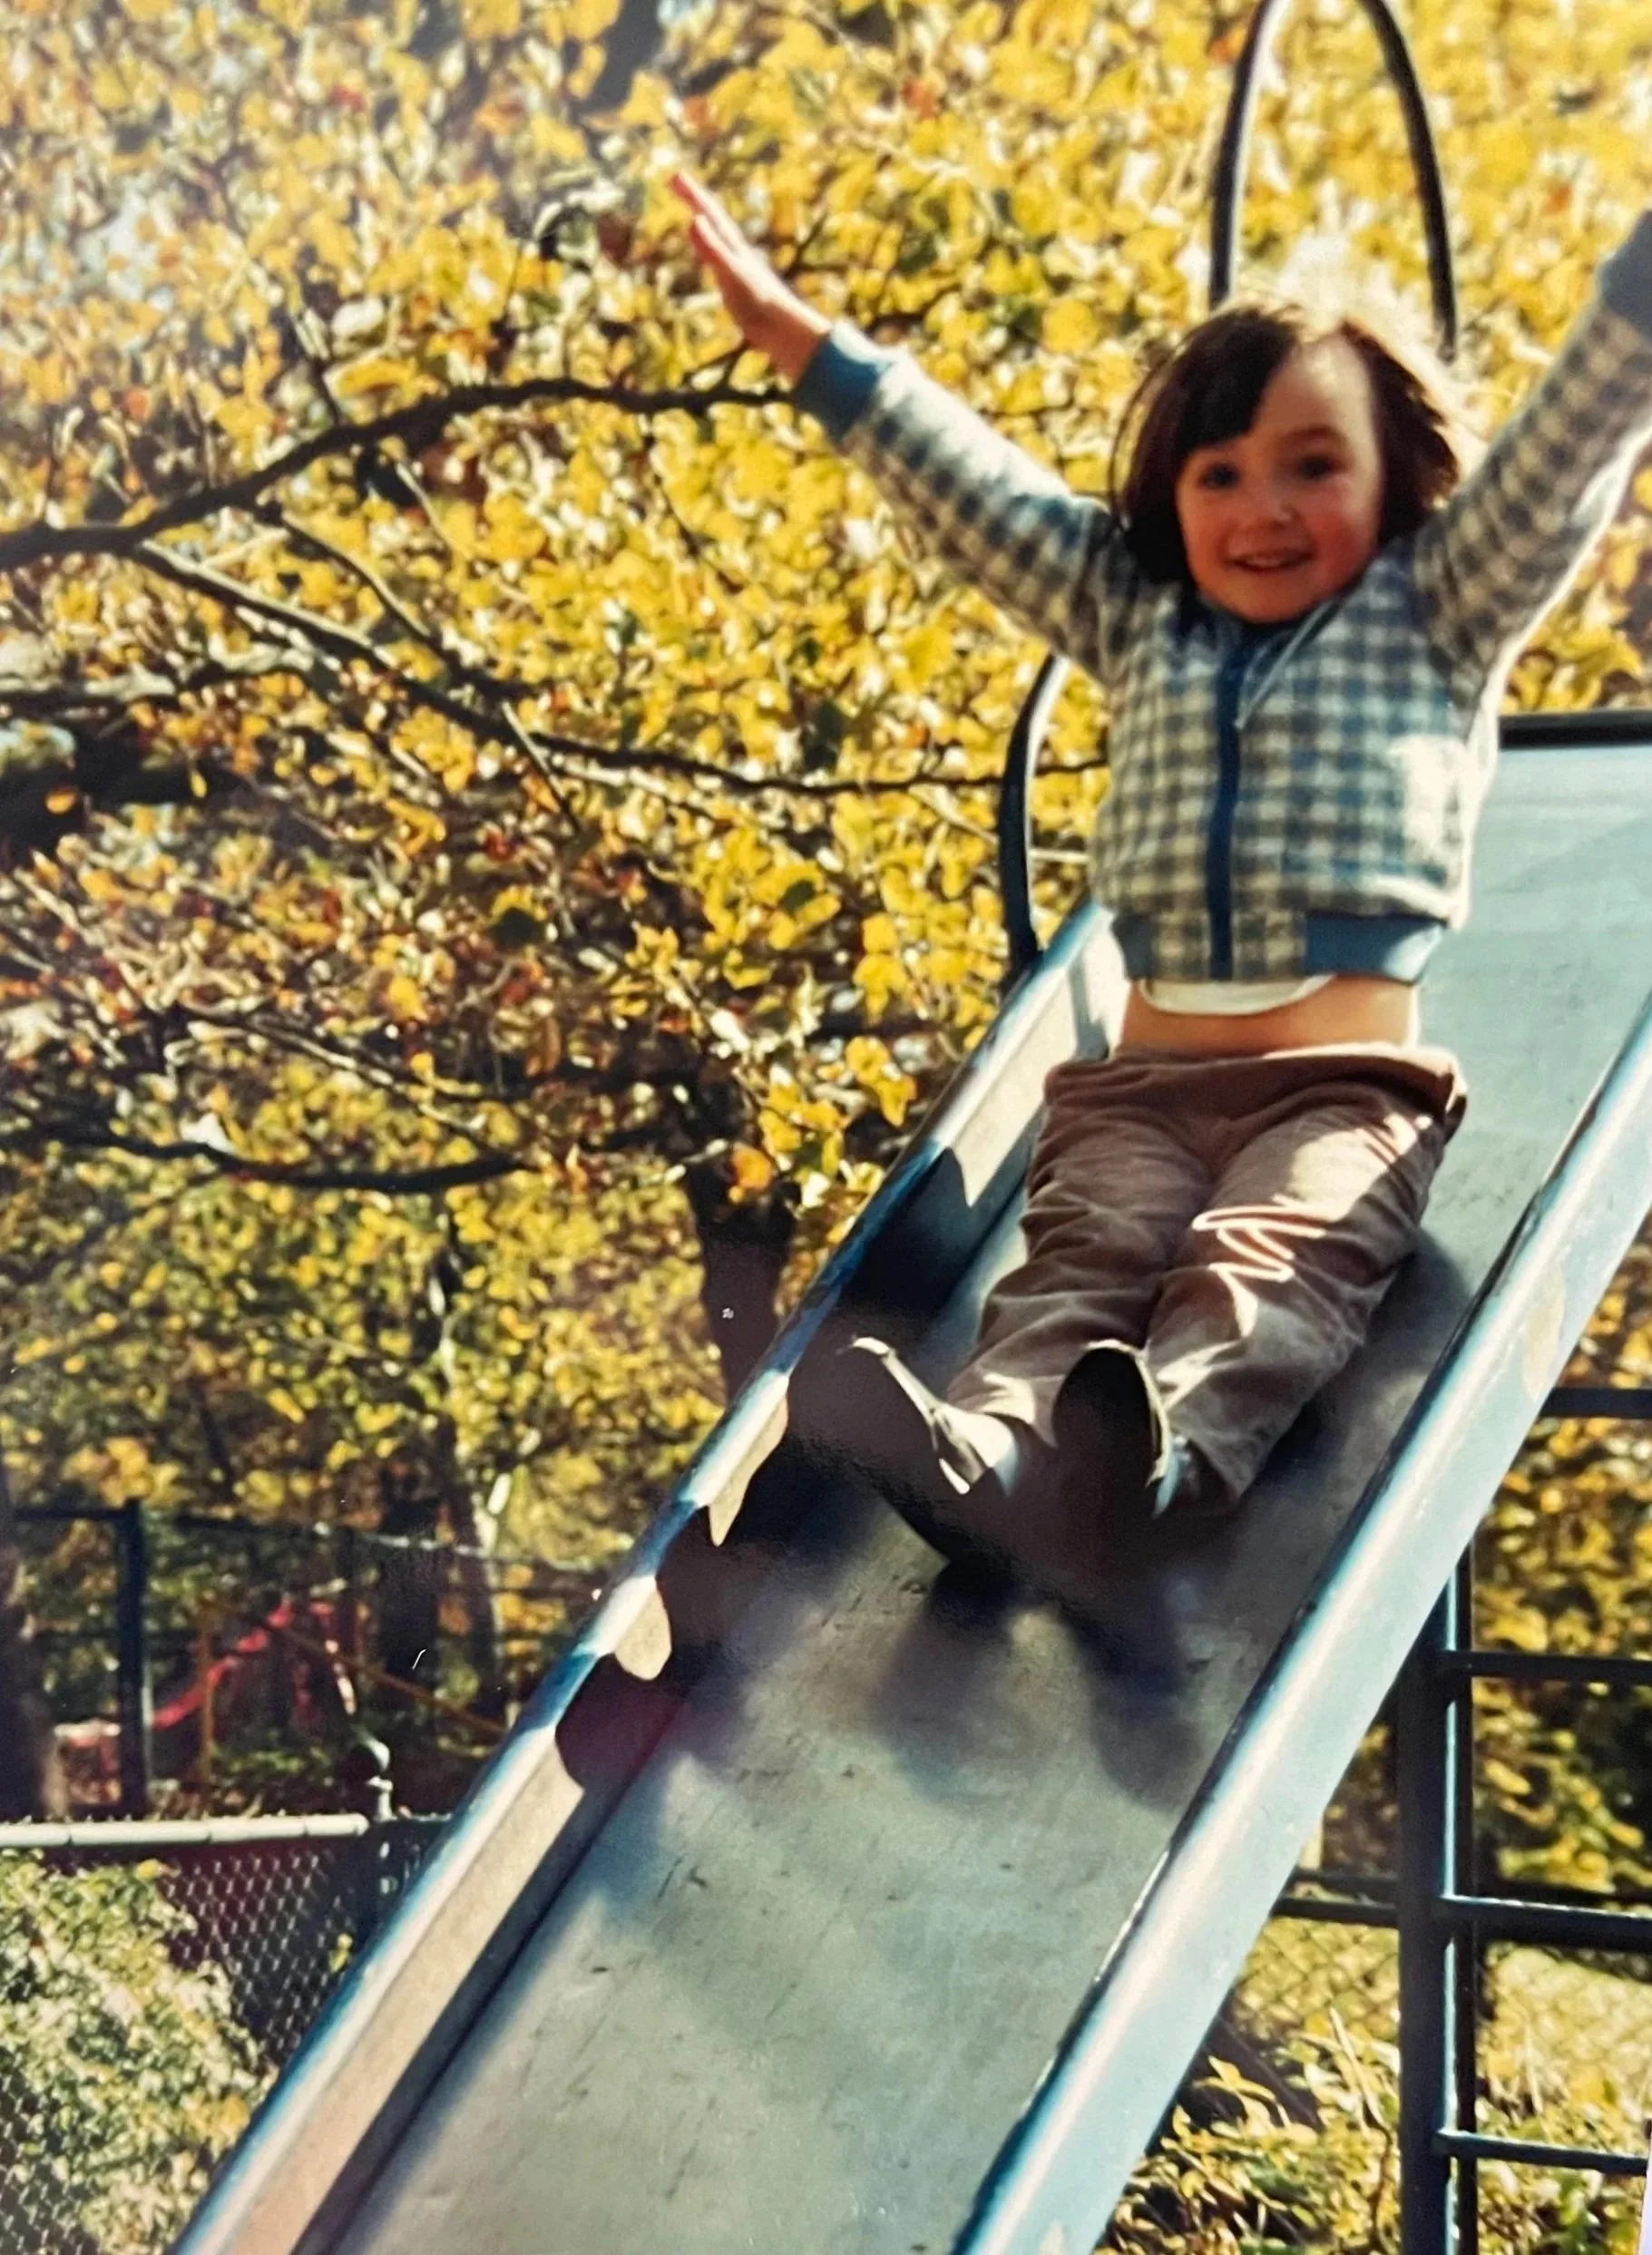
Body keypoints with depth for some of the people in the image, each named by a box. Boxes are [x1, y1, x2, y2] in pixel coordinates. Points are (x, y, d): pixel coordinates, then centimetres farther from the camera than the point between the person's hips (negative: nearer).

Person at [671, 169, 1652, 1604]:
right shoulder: (1135, 619, 23)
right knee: (1083, 1260, -26)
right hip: (1140, 1087, 3)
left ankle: (1143, 1462, -62)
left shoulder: (1439, 616, 14)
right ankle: (978, 1446, -56)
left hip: (1349, 1091, -3)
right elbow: (964, 478, 25)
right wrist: (794, 335, 25)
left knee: (1265, 1269, -32)